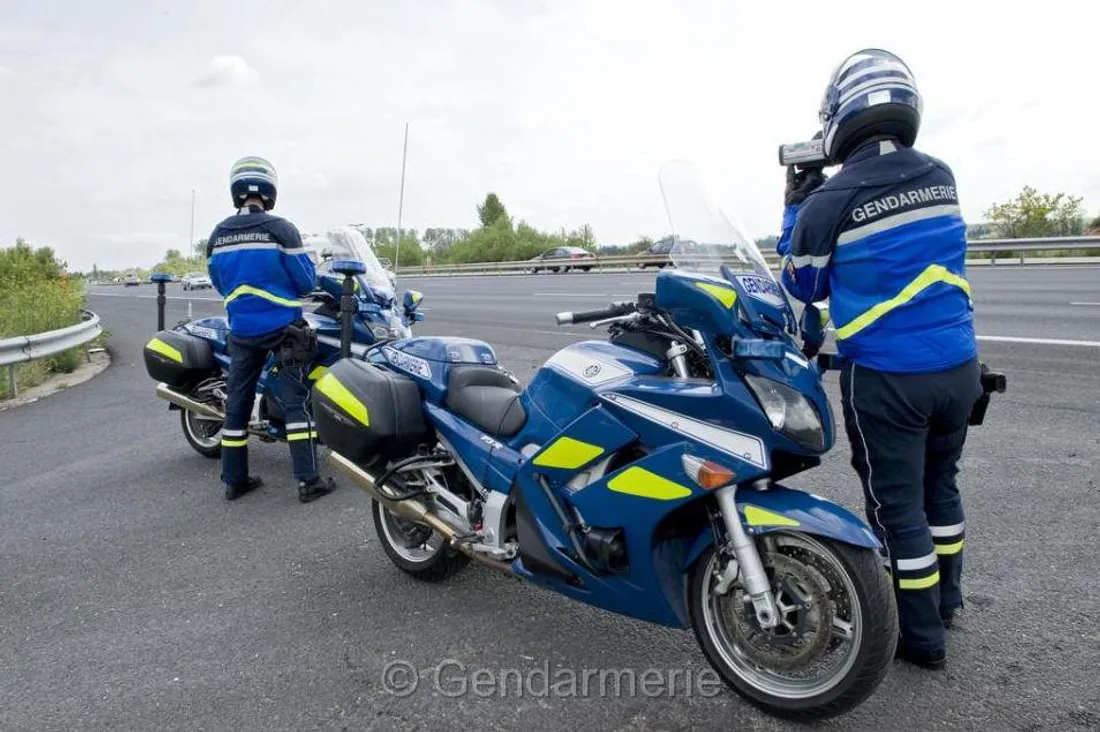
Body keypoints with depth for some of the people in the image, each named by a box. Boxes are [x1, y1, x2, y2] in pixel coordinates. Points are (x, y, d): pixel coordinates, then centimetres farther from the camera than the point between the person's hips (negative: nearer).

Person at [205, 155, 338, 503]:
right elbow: (306, 281, -11)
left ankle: (234, 480, 20)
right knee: (296, 401, -2)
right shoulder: (280, 229, -13)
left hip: (241, 330, 5)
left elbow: (220, 284, 14)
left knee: (238, 400, 12)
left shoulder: (217, 236, 4)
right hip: (282, 327, -5)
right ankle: (308, 480, -2)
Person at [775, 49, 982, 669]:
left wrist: (796, 208, 10)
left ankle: (922, 634, 20)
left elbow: (804, 285, 1)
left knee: (897, 504, 8)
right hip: (957, 366, 6)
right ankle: (945, 597, 40)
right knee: (939, 484, 23)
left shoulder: (830, 201, -15)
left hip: (884, 378, -6)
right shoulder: (942, 177, 2)